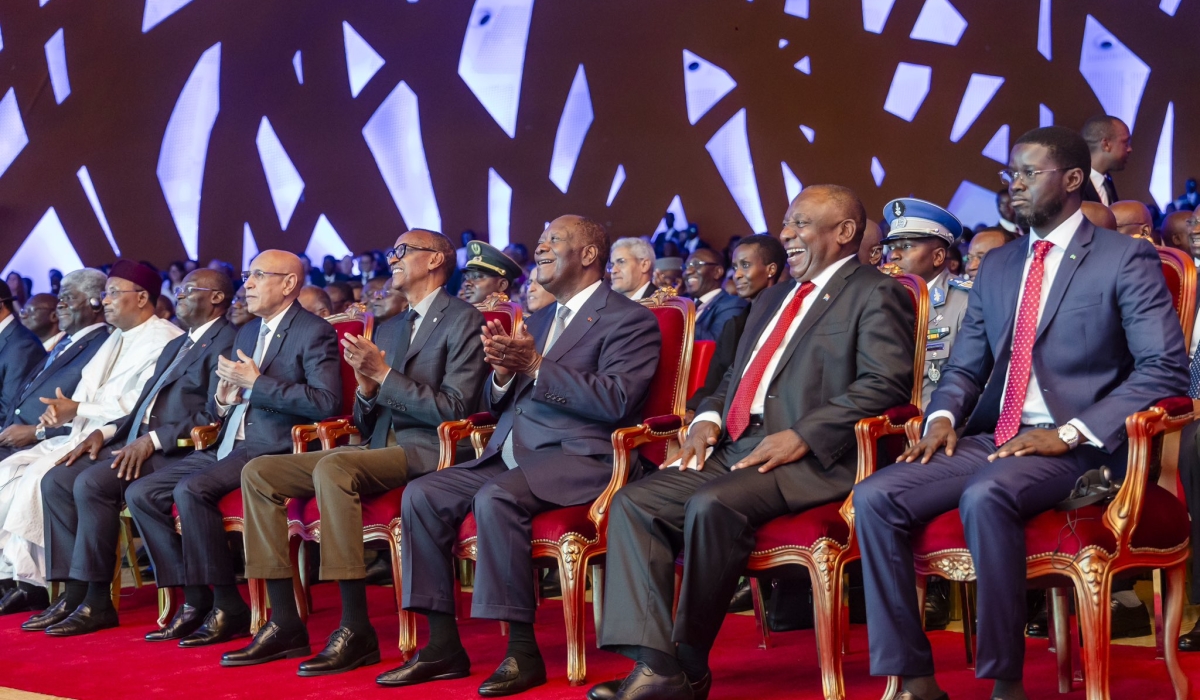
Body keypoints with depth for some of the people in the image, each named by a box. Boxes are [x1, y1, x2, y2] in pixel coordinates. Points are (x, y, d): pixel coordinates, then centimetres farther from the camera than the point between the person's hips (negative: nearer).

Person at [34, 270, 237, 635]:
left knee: (93, 483, -28)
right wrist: (106, 433, 8)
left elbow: (215, 416, -17)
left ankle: (97, 602, -19)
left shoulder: (226, 342, -5)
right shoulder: (175, 346, 27)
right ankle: (75, 592, -9)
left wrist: (153, 440, -21)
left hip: (177, 453, -10)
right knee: (56, 481, -7)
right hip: (139, 446, 10)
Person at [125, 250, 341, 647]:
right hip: (228, 447, 9)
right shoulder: (246, 333, 22)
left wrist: (256, 383, -17)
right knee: (140, 494, -4)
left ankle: (227, 607, -20)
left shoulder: (314, 333, -5)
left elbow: (326, 402, -18)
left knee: (191, 490, -30)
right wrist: (223, 400, 3)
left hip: (273, 449, -9)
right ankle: (195, 599, -3)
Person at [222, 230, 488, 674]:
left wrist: (384, 375, -15)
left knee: (332, 468, -35)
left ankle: (356, 631, -32)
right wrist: (366, 386, -2)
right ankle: (284, 624, -9)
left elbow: (454, 410, -12)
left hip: (428, 452, -8)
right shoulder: (389, 329, 22)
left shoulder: (462, 320, -2)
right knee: (258, 472, -6)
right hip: (380, 447, 9)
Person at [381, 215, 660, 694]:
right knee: (421, 495, -10)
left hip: (577, 457, -8)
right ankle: (442, 645, -7)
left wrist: (535, 367, -18)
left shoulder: (629, 319, -1)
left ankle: (523, 651, -26)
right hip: (511, 455, 8)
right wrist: (503, 372, 0)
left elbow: (616, 401, -16)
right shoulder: (539, 320, 24)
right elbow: (498, 404, 24)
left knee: (495, 499, -34)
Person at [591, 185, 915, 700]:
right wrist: (708, 417, 7)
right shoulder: (771, 300, 27)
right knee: (633, 502, -12)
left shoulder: (875, 294, 1)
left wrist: (803, 436, -20)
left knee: (712, 505, -33)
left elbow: (886, 383, -12)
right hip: (733, 450, 8)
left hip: (808, 460, -8)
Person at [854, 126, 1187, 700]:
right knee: (874, 497, -18)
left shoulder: (1125, 259, 0)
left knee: (986, 496, -38)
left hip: (1072, 448, -6)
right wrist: (942, 417, -2)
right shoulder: (997, 266, 20)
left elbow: (1165, 369, -9)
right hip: (989, 438, 6)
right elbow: (964, 366, 23)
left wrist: (1069, 433, -18)